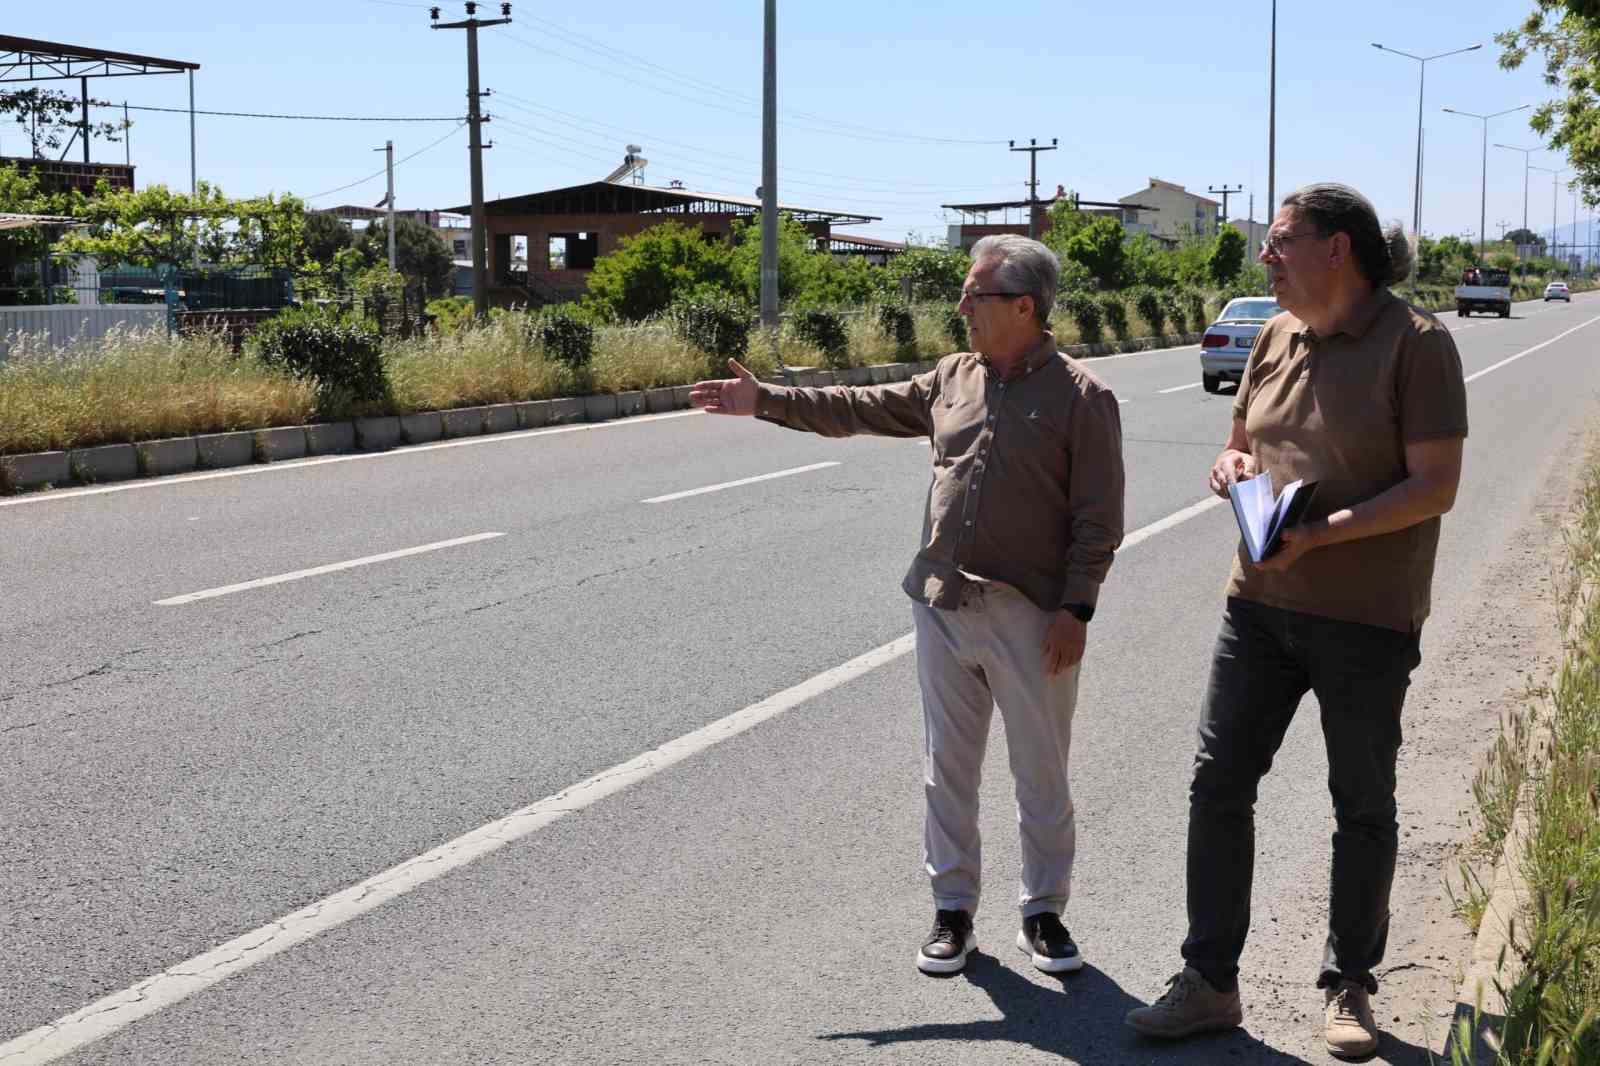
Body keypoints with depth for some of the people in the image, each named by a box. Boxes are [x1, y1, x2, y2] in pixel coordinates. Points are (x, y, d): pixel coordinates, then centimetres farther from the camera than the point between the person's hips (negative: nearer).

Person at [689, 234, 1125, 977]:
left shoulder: (1081, 397, -7)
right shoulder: (952, 379, 10)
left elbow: (1099, 519, -9)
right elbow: (859, 409, 15)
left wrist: (1076, 608, -14)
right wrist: (764, 401, 12)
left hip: (1031, 619, -5)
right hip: (943, 608, 5)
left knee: (1041, 774, 6)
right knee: (946, 768, 11)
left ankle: (1043, 913, 22)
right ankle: (952, 910, 23)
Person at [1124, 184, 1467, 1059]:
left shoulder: (1414, 343, -11)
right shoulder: (1278, 337, 8)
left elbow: (1435, 487, -16)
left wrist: (1322, 532, -25)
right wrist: (1231, 468, -5)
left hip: (1366, 617, -6)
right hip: (1261, 602, 6)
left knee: (1362, 805, 10)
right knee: (1217, 783, 4)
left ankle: (1348, 987, 26)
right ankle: (1209, 983, 15)